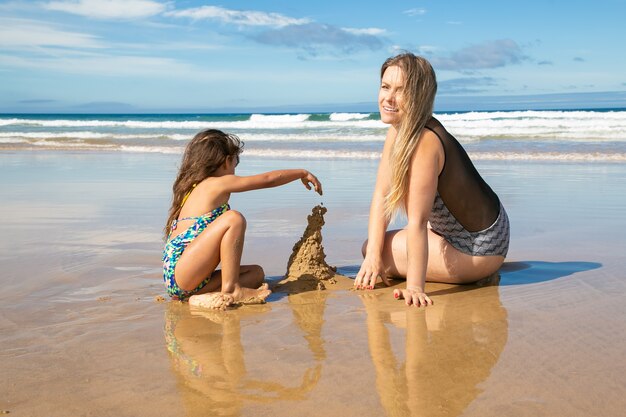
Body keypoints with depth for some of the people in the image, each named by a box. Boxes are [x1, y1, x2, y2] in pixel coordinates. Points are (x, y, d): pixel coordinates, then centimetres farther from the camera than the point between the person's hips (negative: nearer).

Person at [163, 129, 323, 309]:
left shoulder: (194, 187, 21)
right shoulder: (219, 184, -5)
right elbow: (269, 179, 1)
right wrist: (303, 173, 16)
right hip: (181, 273, -9)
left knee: (256, 272, 10)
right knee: (233, 218, -18)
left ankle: (207, 297, -11)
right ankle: (231, 289, -14)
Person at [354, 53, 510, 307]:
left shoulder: (424, 143, -31)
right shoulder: (398, 129, -3)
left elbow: (417, 221, -33)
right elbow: (381, 193, -4)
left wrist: (414, 287, -32)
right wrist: (373, 254, -11)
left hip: (479, 248, -9)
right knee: (371, 247, 20)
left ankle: (476, 275, 5)